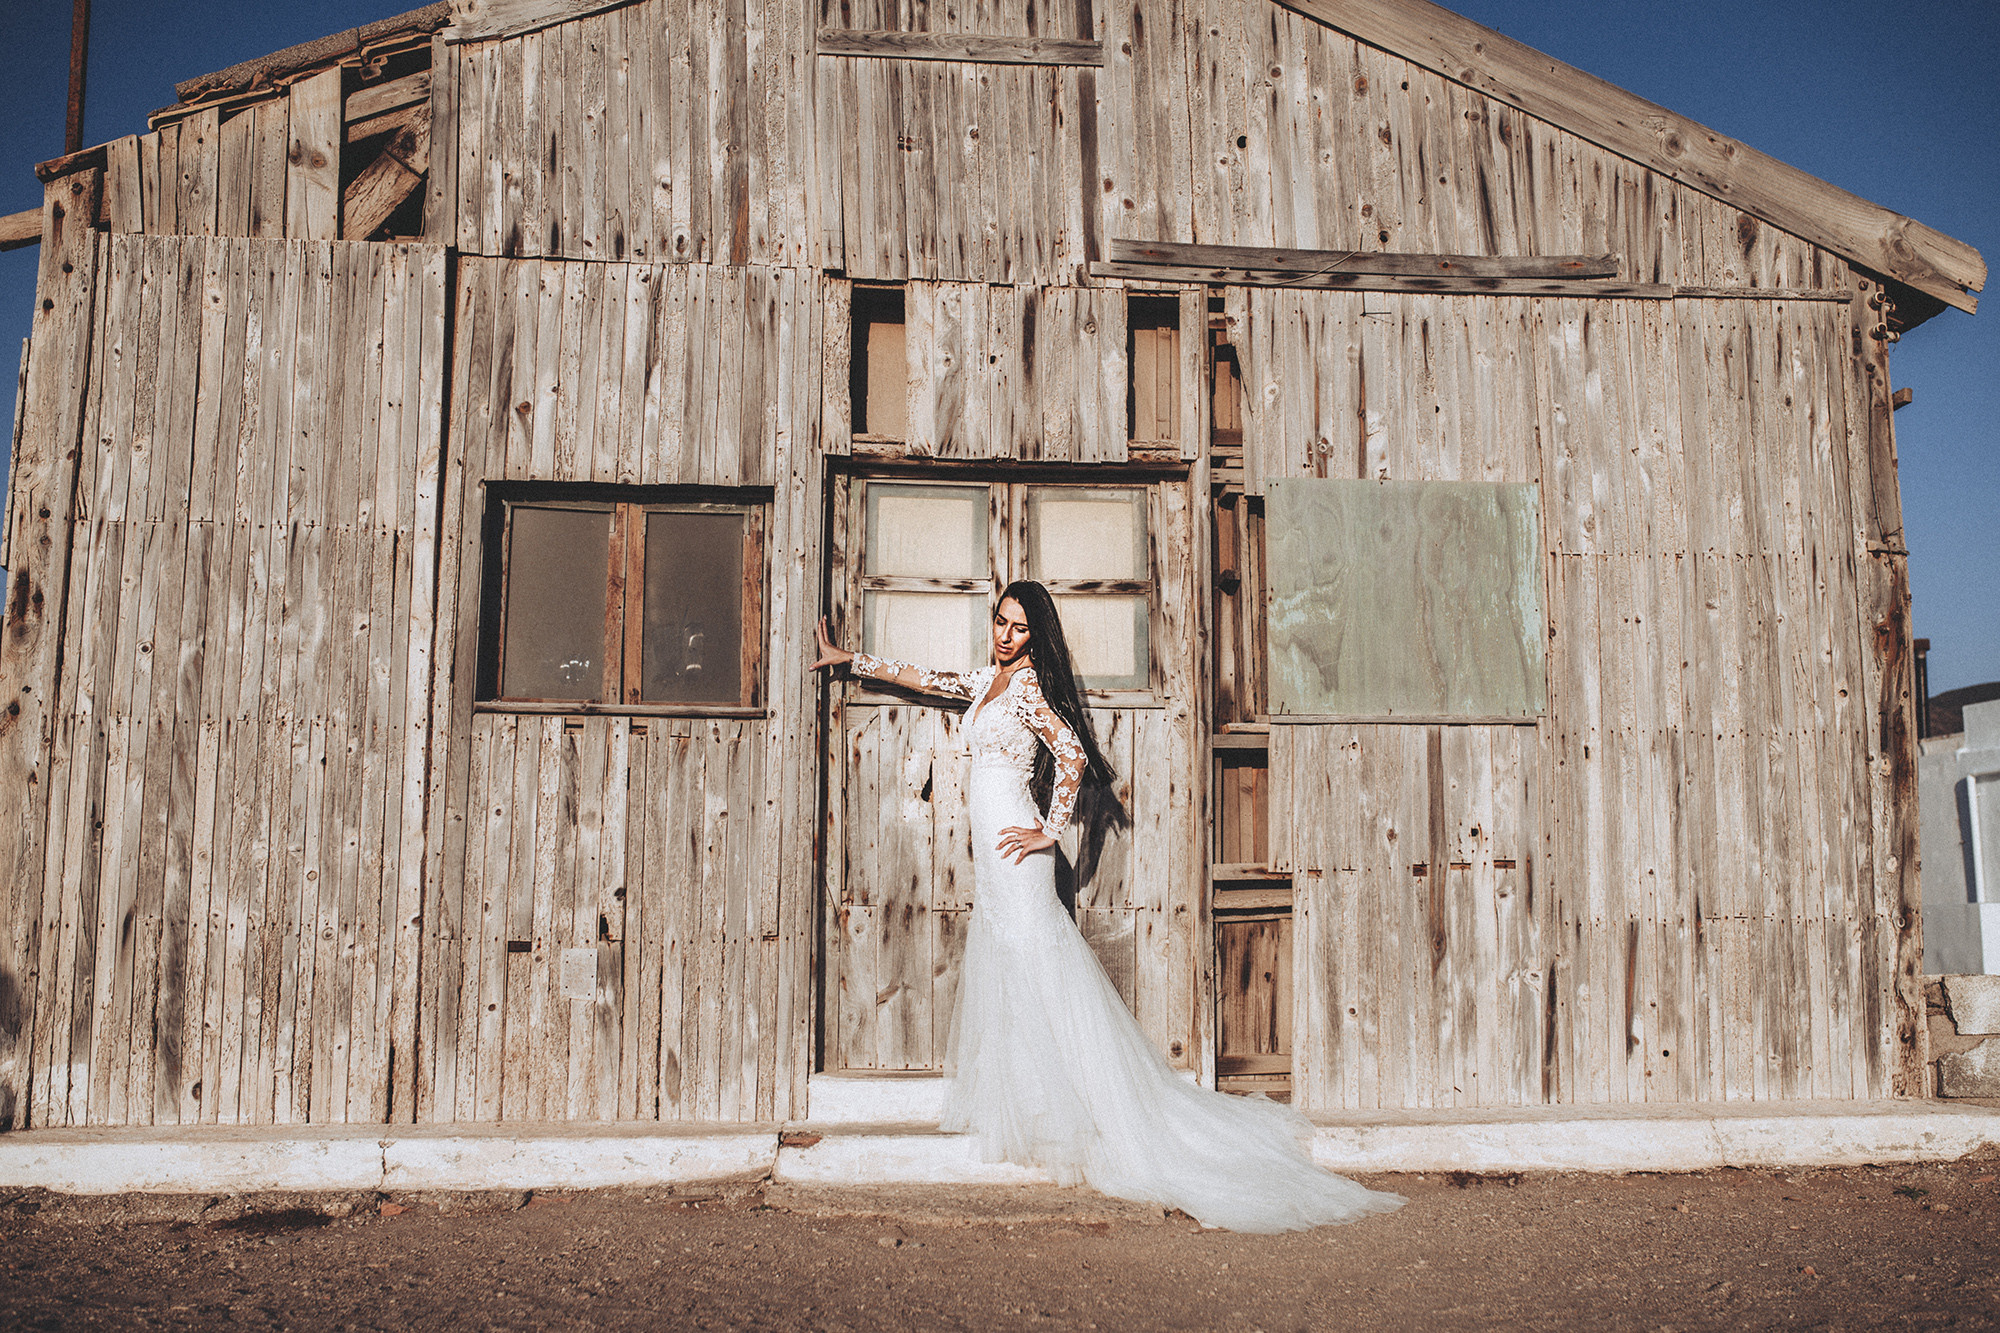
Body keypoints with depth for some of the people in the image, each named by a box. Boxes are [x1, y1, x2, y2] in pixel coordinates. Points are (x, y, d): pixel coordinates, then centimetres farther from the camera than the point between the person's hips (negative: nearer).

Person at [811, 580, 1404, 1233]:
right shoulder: (990, 679, 15)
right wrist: (848, 659, 29)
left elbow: (1072, 756, -20)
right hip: (992, 853, 9)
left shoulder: (1029, 685, -11)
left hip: (1012, 847, -9)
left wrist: (1049, 832, -15)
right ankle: (1015, 1101, 20)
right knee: (999, 962, 12)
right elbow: (924, 678, 26)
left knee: (1028, 960, -6)